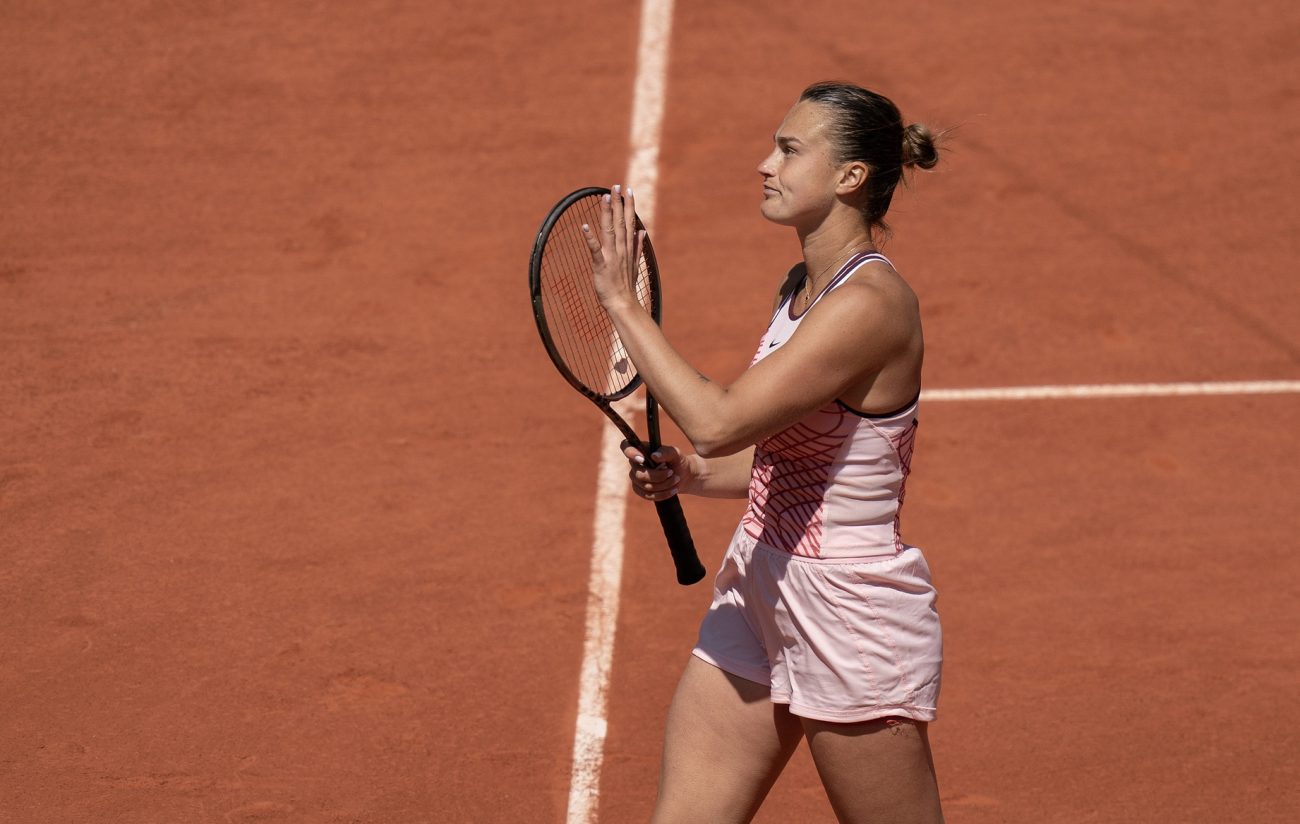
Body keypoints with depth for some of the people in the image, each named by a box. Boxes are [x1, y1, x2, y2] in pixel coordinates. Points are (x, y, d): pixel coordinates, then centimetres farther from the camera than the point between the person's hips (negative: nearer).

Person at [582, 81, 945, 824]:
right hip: (758, 598, 9)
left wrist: (622, 301, -20)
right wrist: (691, 475, 3)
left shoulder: (871, 303, -22)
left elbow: (718, 421, -28)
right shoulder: (804, 288, 8)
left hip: (853, 620, -9)